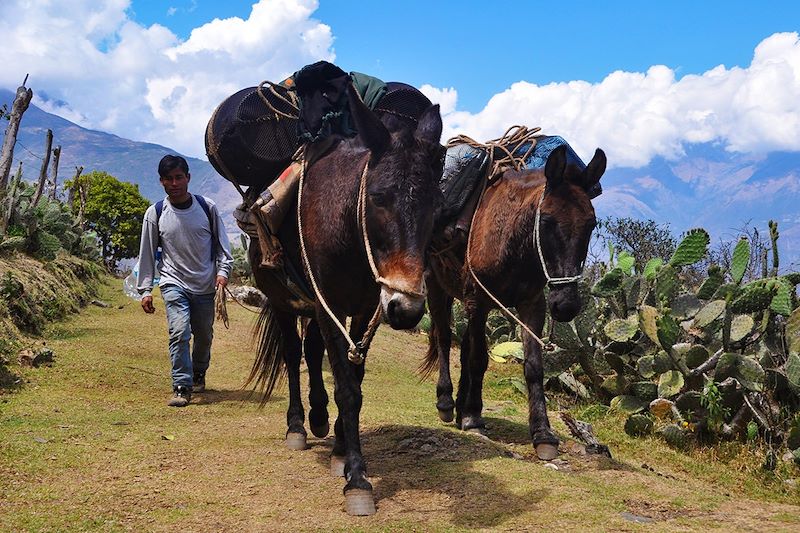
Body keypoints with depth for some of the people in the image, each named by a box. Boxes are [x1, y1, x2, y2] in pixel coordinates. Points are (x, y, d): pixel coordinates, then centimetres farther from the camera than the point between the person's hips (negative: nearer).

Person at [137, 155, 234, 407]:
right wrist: (145, 289, 1)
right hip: (174, 284, -2)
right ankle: (182, 387, -11)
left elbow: (221, 242, 7)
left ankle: (198, 374, 38)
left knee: (204, 336, 13)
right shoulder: (155, 213, -2)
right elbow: (147, 253, 4)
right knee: (179, 333, -17)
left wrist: (223, 270, -8)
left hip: (205, 286, 2)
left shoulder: (207, 207, -1)